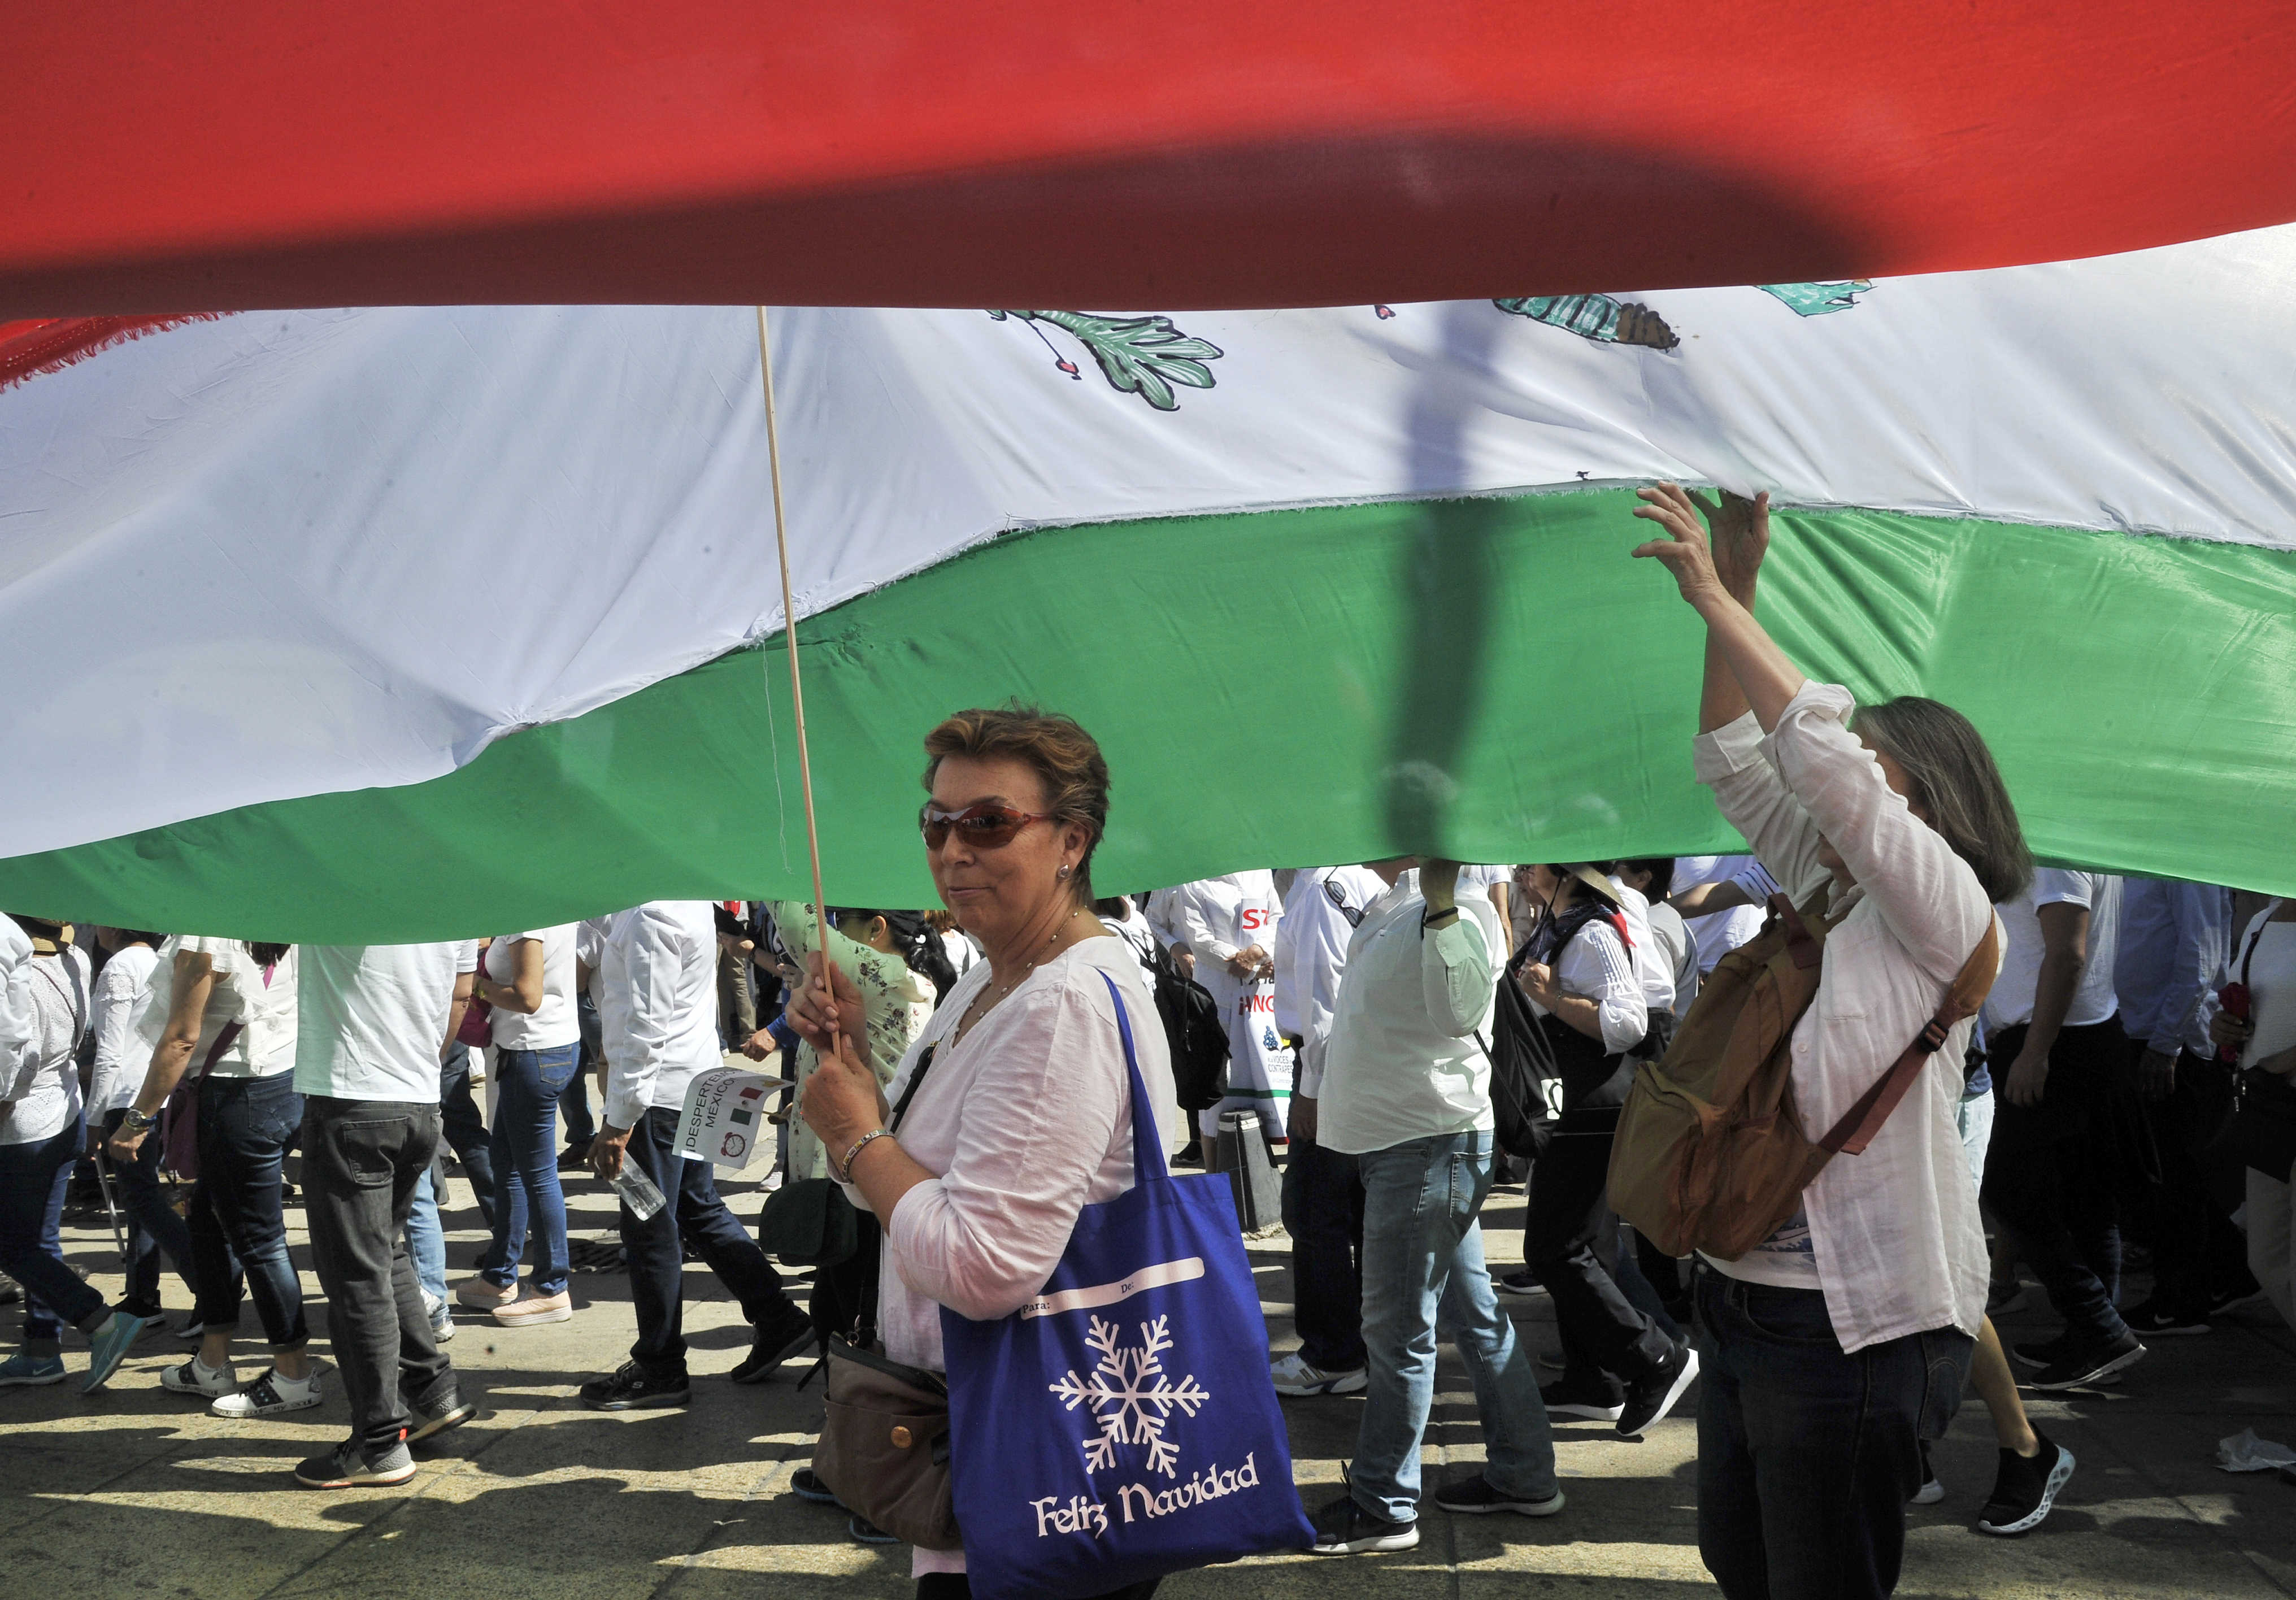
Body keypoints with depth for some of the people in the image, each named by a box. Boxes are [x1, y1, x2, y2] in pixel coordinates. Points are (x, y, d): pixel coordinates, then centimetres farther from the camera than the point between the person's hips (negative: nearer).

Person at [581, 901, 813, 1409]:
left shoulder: (651, 917, -22)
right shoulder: (692, 899, 9)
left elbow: (646, 1025, -23)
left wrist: (619, 1120, -21)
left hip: (658, 1092, -10)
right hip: (697, 1081, 10)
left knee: (650, 1230, 1)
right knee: (700, 1210, 19)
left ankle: (659, 1370, 12)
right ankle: (776, 1319, 21)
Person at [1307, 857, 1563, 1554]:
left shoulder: (1462, 910, -16)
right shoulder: (1387, 909, 12)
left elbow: (1460, 1011, -34)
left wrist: (1439, 900, -39)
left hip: (1429, 1147, -10)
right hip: (1397, 1137, 10)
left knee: (1398, 1332, -2)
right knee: (1472, 1315, 16)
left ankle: (1384, 1507, 9)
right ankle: (1523, 1475, 27)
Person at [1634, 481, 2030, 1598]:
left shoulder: (1945, 913, -11)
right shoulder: (1825, 894, 12)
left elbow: (1823, 755, -22)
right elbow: (1735, 765, 12)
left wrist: (1716, 599, -18)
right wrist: (1735, 594, 3)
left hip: (1857, 1326, -9)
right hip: (1739, 1298, 9)